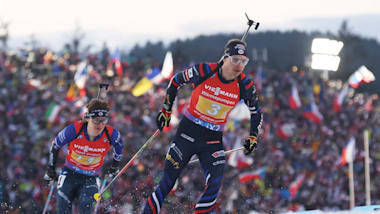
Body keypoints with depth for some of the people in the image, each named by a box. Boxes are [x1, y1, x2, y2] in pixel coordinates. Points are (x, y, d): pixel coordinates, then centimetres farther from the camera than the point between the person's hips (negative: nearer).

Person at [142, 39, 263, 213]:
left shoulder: (244, 86, -9)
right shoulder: (205, 71, -16)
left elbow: (256, 113, 9)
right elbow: (176, 80, 2)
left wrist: (253, 136, -4)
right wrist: (166, 110, 4)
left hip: (213, 140, 2)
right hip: (188, 132, -2)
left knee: (214, 184, -15)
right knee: (167, 182, -1)